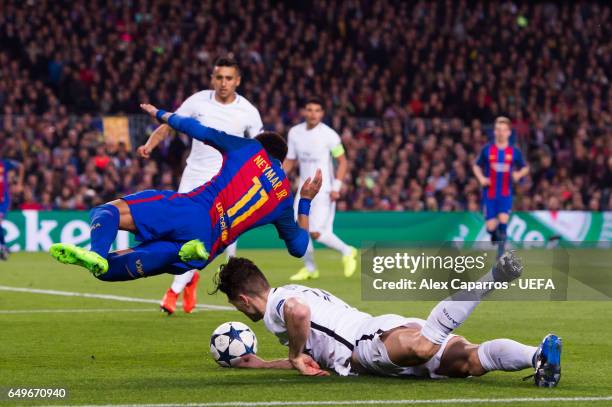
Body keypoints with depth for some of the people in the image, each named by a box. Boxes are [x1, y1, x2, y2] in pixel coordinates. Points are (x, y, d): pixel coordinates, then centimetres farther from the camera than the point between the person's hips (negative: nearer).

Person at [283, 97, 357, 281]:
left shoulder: (329, 135, -10)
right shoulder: (295, 132, 5)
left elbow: (342, 161, -5)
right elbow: (290, 161, 14)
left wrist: (336, 187, -14)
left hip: (324, 190, -6)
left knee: (316, 233, -14)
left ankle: (347, 252, 9)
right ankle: (309, 269, 17)